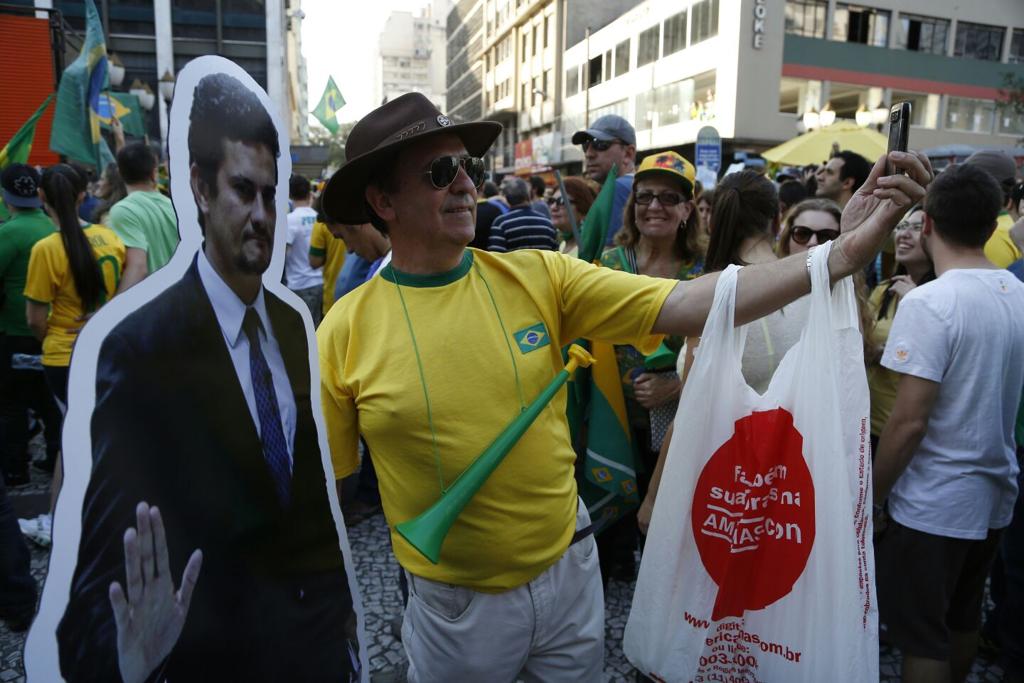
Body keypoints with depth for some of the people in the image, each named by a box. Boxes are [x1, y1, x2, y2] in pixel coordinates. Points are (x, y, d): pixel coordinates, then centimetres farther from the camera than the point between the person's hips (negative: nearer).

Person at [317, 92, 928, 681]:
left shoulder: (539, 276, -9)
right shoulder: (345, 333, -13)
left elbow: (690, 305, -17)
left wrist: (844, 253, -26)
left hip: (569, 571, 2)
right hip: (456, 605, -1)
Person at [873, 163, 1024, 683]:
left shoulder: (930, 301, -20)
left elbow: (910, 420, -22)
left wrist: (872, 494, -11)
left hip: (933, 503, -7)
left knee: (923, 639, 7)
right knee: (964, 619, 24)